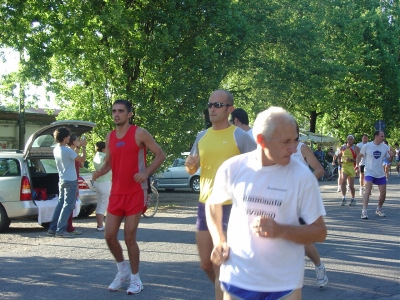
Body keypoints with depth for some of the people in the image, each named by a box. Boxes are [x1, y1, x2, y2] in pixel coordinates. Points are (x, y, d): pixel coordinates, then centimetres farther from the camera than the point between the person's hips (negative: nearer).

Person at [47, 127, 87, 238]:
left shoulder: (56, 149, 6)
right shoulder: (67, 151, -20)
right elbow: (82, 159, -15)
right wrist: (83, 147, -4)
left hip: (62, 180, 9)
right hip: (70, 181, -9)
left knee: (61, 203, 14)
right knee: (68, 206, -4)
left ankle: (52, 228, 15)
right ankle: (60, 230, -5)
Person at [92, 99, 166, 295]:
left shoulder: (139, 133, -8)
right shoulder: (110, 137, 9)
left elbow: (161, 154, -6)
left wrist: (146, 172, -19)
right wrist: (100, 172, -6)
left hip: (135, 192, -5)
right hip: (116, 192, 6)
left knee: (129, 237, -3)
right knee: (109, 236, 4)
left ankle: (135, 279, 14)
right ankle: (123, 270, 28)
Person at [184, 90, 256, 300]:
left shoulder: (239, 136, -8)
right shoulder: (202, 136, 10)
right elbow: (191, 170, 16)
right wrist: (190, 164, -6)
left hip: (229, 206, -6)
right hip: (205, 204, 6)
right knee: (206, 263, 13)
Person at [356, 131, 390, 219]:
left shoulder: (385, 147, 2)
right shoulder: (367, 146, -8)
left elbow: (389, 159, 6)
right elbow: (359, 155, 5)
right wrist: (358, 165, -3)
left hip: (380, 174, 4)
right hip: (369, 173, -4)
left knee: (383, 193, 8)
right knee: (368, 190, -20)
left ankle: (379, 210, 30)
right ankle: (364, 211, -20)